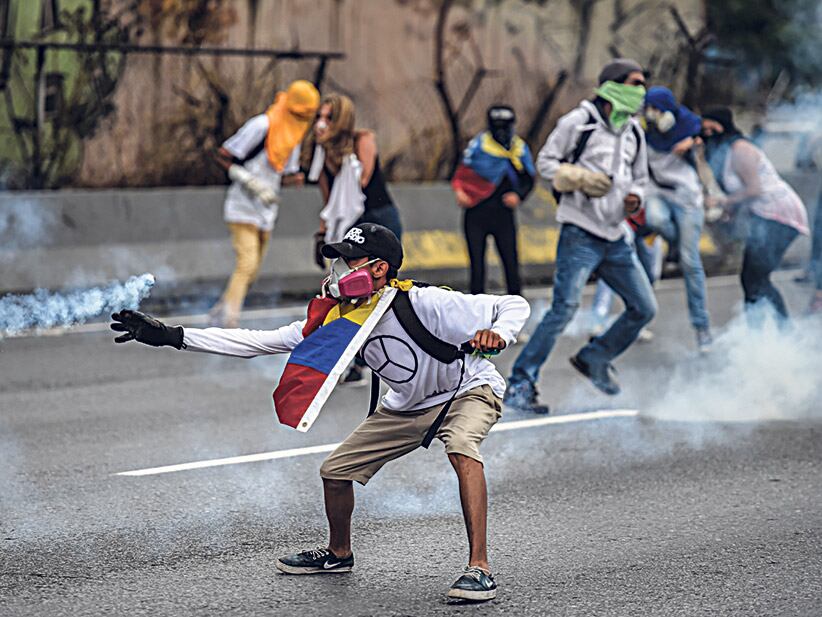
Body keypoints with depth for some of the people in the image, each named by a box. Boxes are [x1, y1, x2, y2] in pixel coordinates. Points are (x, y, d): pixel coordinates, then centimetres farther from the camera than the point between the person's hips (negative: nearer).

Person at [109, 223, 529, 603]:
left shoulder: (424, 304, -32)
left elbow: (515, 306, -25)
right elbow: (259, 343, -15)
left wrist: (496, 333, -49)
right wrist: (173, 336, -19)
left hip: (469, 390, -6)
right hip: (408, 405, 6)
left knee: (461, 447, -37)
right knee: (336, 471, 4)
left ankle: (479, 568, -34)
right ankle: (338, 554, 33)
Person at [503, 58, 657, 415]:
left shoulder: (634, 133, 14)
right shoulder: (579, 121, -5)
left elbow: (639, 178, 25)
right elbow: (545, 162, -2)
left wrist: (635, 199, 2)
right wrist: (582, 179, -17)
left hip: (614, 239, 7)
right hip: (580, 234, -7)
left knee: (644, 308, 8)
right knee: (565, 308, -17)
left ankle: (594, 359, 28)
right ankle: (519, 385, -12)